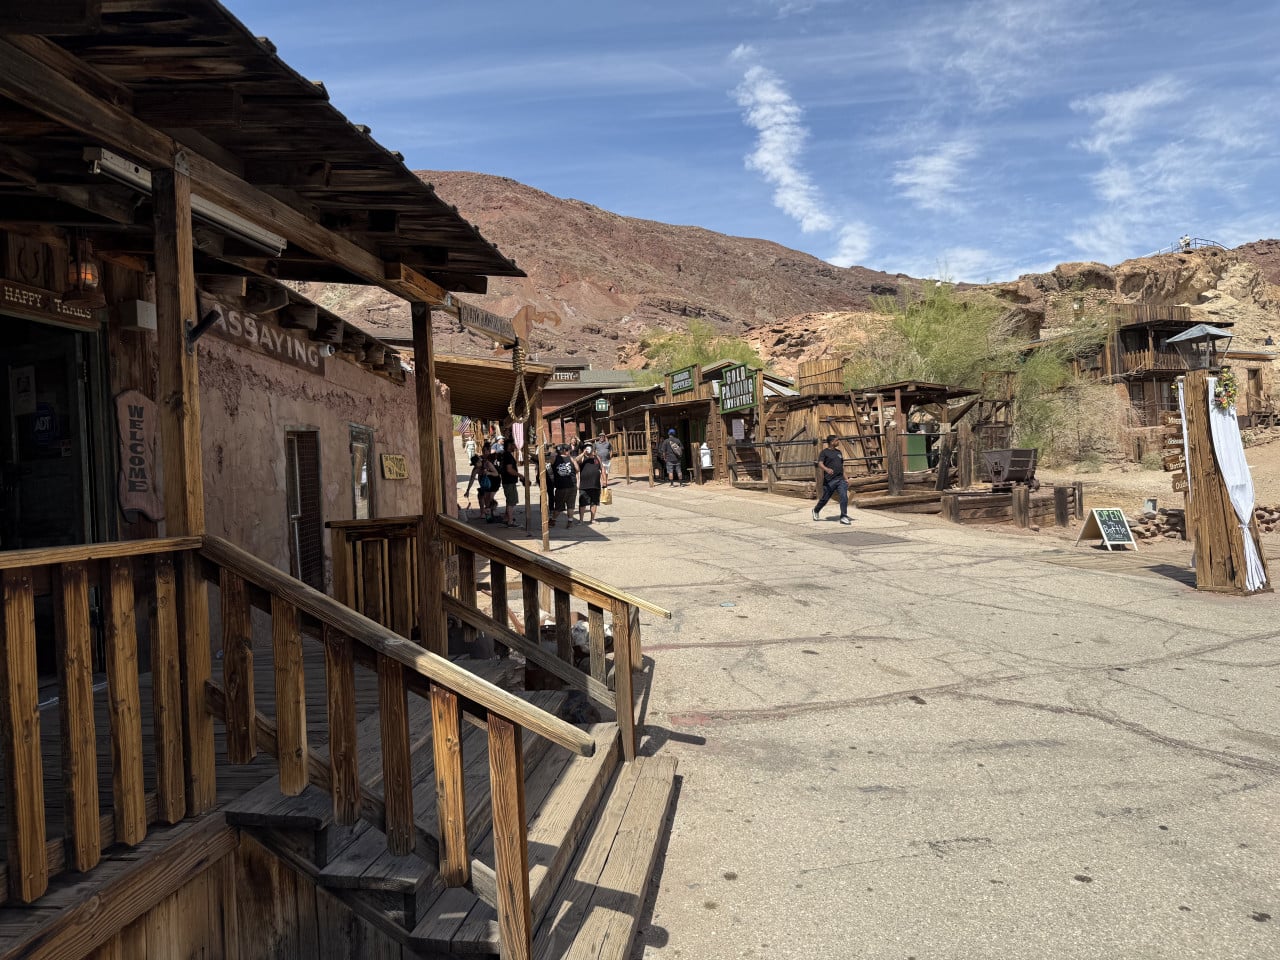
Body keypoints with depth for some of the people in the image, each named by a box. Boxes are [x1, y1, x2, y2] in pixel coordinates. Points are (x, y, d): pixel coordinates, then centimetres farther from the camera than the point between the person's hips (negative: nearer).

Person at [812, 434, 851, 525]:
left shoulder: (839, 452, 17)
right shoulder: (824, 452, -3)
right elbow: (820, 463, -19)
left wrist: (846, 478, 18)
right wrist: (827, 469, -39)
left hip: (840, 480, 5)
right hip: (829, 480, -5)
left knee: (844, 497, -13)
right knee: (825, 499, 7)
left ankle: (844, 517, -8)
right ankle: (816, 511, 34)